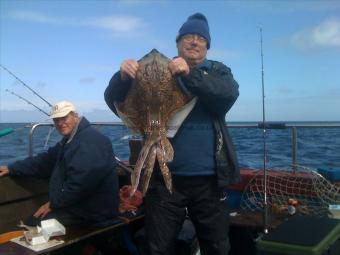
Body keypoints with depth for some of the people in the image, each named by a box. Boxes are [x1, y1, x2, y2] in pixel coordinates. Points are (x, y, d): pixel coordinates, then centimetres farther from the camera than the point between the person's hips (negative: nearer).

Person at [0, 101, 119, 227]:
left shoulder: (91, 140, -20)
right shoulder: (69, 140, 18)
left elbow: (80, 182, -28)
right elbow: (44, 161, 19)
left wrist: (54, 203, -18)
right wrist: (11, 168, 9)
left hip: (92, 213, -10)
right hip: (78, 205, 10)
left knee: (33, 224, -13)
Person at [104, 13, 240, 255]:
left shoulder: (218, 71, 7)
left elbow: (229, 93, -16)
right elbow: (115, 101, -6)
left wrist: (190, 74, -29)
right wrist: (123, 77, -27)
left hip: (209, 180, 1)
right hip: (164, 178, -1)